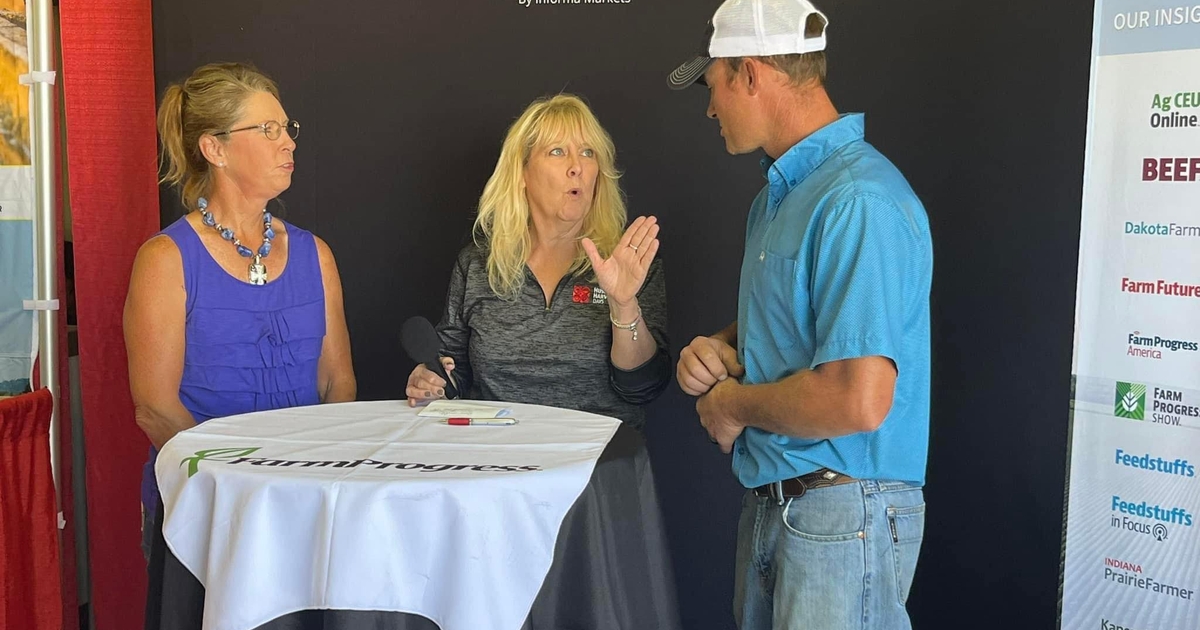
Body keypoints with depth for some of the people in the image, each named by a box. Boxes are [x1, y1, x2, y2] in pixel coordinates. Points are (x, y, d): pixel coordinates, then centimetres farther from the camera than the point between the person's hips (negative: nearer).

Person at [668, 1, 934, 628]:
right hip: (769, 501, 9)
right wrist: (718, 347, 2)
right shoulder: (777, 193, 11)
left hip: (843, 516, -9)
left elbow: (858, 402, -30)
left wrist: (733, 404, -14)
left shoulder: (860, 203, -22)